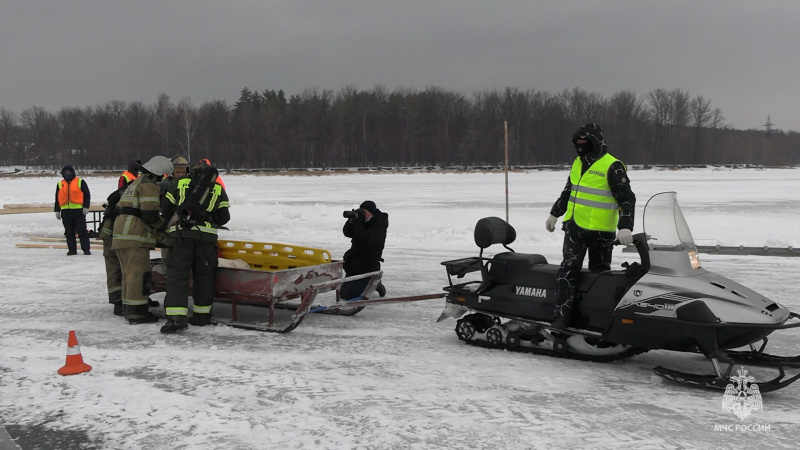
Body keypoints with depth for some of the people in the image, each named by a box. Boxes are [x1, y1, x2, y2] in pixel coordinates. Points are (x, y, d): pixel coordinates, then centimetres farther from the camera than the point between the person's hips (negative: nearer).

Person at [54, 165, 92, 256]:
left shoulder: (80, 182, 4)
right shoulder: (60, 184, 16)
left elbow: (87, 195, 1)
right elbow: (57, 199, 19)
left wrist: (86, 207, -7)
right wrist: (57, 210, 13)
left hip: (78, 211, -4)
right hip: (66, 212, 4)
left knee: (82, 231, -3)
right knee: (69, 232, 6)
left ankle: (86, 249, 1)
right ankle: (72, 250, 12)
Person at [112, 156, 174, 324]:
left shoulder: (134, 184, 25)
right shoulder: (149, 186, -8)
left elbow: (121, 208, 26)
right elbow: (150, 214, -17)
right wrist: (163, 223, 1)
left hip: (121, 234, 10)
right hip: (135, 236, -10)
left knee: (129, 273, 15)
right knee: (138, 273, -9)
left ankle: (128, 309, 20)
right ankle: (136, 312, -10)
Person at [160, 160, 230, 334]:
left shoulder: (180, 184, 18)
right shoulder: (218, 189, 18)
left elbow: (165, 210, 17)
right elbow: (224, 217, 14)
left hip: (180, 233, -1)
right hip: (206, 235, 1)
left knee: (177, 274, -3)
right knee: (203, 275, 13)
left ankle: (177, 318, -14)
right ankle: (202, 315, 20)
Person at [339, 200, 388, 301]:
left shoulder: (379, 226, -17)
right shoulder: (362, 221, 6)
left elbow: (367, 240, -31)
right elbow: (347, 233, 5)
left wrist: (357, 222, -30)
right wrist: (352, 220, -14)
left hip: (367, 267, -8)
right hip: (353, 265, 8)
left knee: (349, 296, -12)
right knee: (342, 294, 15)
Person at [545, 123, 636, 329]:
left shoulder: (612, 166, -11)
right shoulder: (578, 163, 11)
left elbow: (627, 198, -15)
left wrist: (625, 226, -27)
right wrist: (554, 213, 29)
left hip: (600, 232, -5)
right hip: (575, 227, 5)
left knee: (599, 273, 3)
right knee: (568, 269, -7)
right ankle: (562, 316, -9)